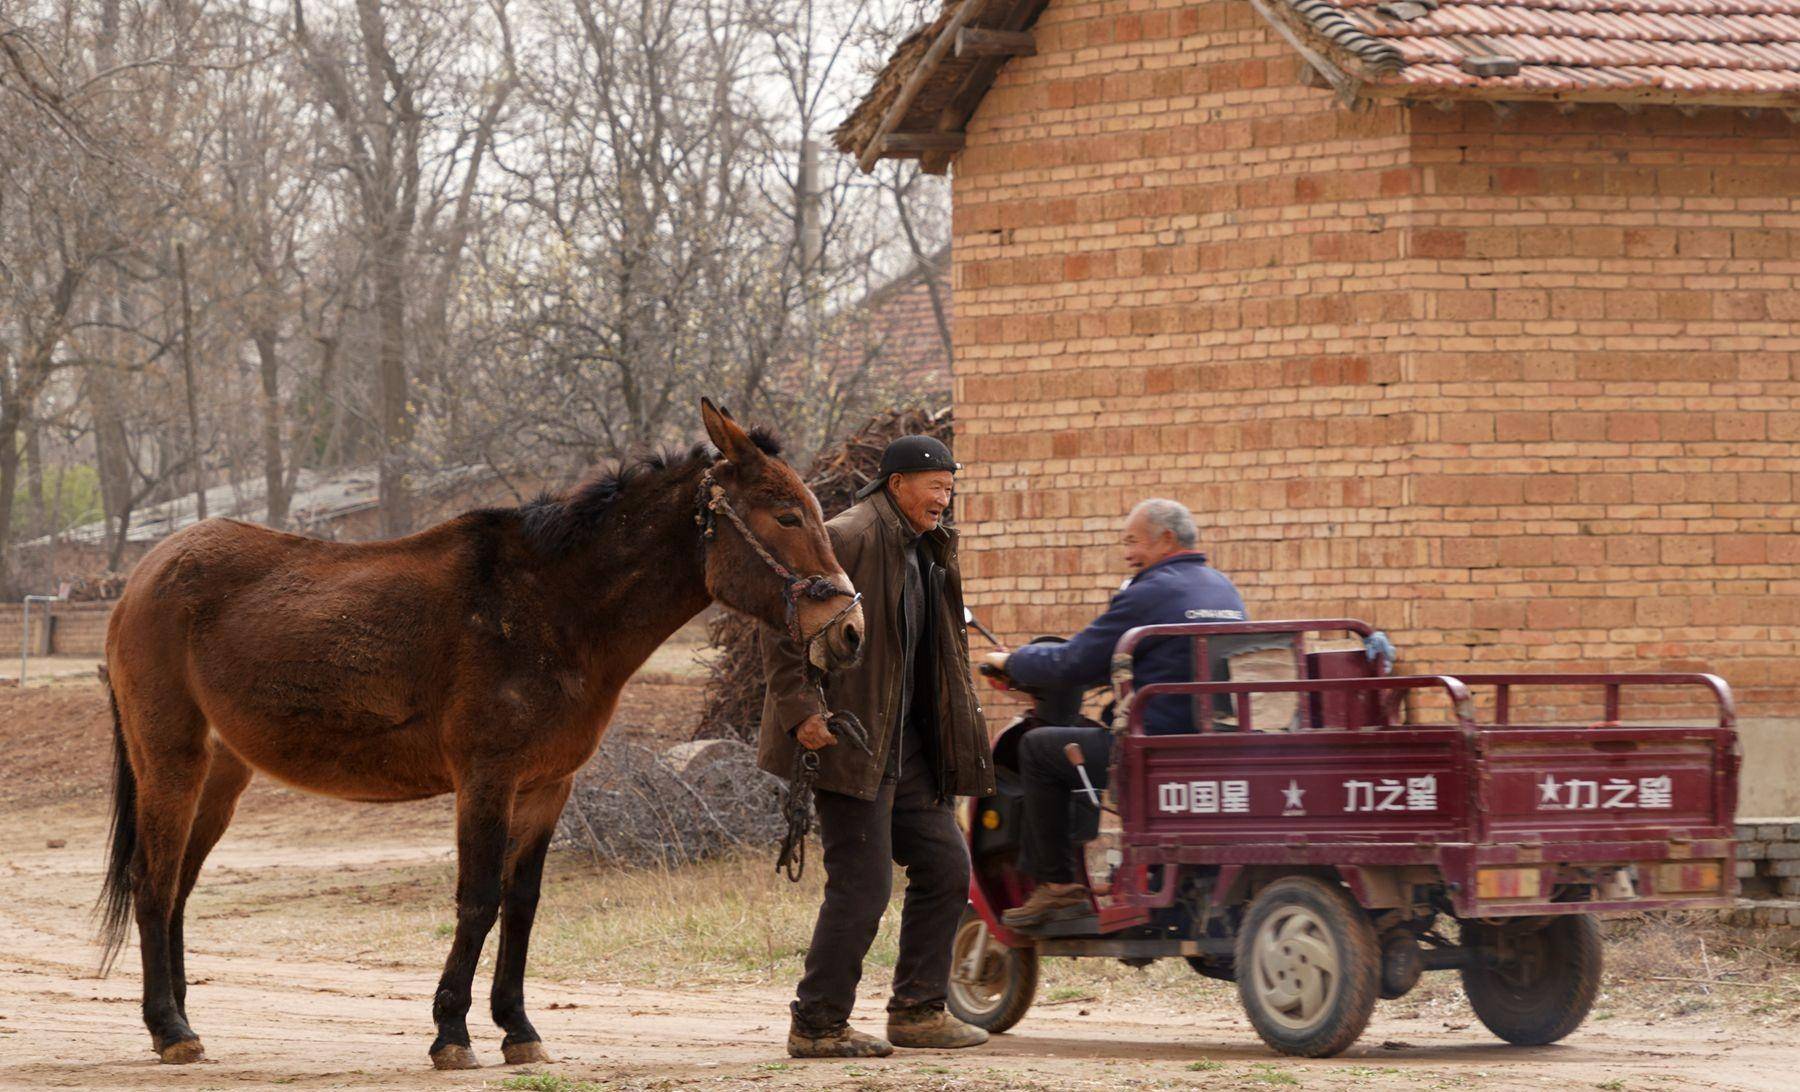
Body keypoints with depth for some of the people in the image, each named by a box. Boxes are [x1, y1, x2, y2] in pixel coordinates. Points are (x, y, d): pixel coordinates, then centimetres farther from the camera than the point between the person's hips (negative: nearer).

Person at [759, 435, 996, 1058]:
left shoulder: (927, 554, 17)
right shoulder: (847, 540, -13)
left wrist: (958, 744, 21)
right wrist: (802, 708, -23)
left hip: (904, 746, 10)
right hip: (851, 744, -10)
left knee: (946, 867, 10)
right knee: (863, 884, -9)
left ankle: (919, 1011, 18)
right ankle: (817, 1025, -1)